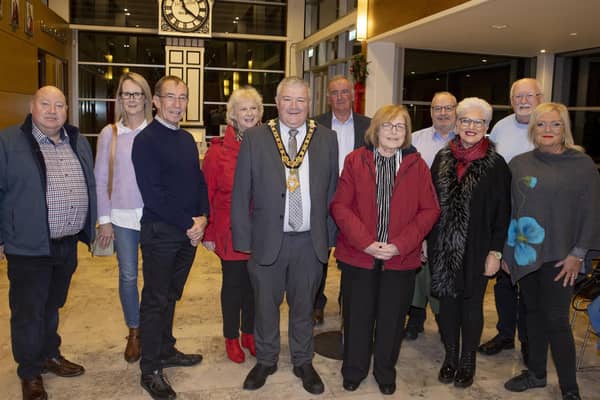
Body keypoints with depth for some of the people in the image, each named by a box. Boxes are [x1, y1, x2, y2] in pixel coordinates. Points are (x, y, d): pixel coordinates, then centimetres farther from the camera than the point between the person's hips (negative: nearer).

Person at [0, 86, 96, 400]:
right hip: (29, 247, -5)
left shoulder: (78, 142, 10)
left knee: (52, 307, 20)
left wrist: (89, 229, 14)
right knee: (28, 312, 7)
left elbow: (90, 186, 17)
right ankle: (30, 374, 23)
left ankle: (50, 356, 38)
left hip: (68, 245, 5)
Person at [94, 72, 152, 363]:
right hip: (122, 216, 1)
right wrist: (104, 219, 2)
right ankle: (133, 333, 26)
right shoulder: (110, 134, 3)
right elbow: (101, 179, 5)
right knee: (128, 276, 8)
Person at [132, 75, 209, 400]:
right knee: (155, 300, 3)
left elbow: (199, 181, 13)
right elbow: (152, 193, -17)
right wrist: (188, 224, -15)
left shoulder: (187, 139, 12)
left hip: (190, 232, 6)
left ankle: (166, 351, 33)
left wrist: (202, 218, -4)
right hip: (160, 232, -6)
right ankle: (150, 371, 16)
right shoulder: (146, 140, -11)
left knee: (170, 296, 18)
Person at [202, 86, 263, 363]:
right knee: (233, 284, 11)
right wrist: (208, 233, -7)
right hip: (230, 231, -2)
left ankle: (250, 333, 34)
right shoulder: (218, 150, -6)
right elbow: (207, 193, -5)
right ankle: (231, 338, 29)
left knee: (254, 283, 14)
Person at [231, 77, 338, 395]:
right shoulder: (254, 138, -2)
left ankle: (303, 362, 36)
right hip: (267, 238, 0)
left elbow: (332, 191, 5)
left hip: (310, 240, 1)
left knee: (303, 304, 16)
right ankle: (265, 360, 36)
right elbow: (241, 192, -1)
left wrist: (330, 235, 2)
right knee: (265, 304, 14)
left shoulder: (327, 138, 2)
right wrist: (243, 238, -5)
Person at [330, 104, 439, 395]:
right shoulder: (355, 161, -2)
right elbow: (340, 205, -6)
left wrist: (400, 245, -12)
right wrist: (366, 242, -15)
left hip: (401, 258, 1)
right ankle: (353, 370, 33)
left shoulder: (417, 165, 1)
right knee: (357, 316, 11)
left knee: (392, 318, 12)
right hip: (358, 254, -1)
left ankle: (385, 371, 34)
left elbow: (430, 210, -1)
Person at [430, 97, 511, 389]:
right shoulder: (443, 158, 3)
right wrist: (425, 240, 4)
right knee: (447, 299, 12)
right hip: (443, 247, 3)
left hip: (476, 249, -2)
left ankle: (467, 362, 28)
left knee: (471, 302, 11)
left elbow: (502, 211, -5)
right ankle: (450, 357, 29)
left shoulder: (496, 164, -6)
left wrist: (495, 252, -9)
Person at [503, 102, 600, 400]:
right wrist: (505, 251, 6)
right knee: (534, 313, 13)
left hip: (559, 256, -3)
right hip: (525, 254, 3)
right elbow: (508, 209, 8)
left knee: (556, 320, -2)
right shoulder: (519, 164, 5)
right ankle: (536, 373, 29)